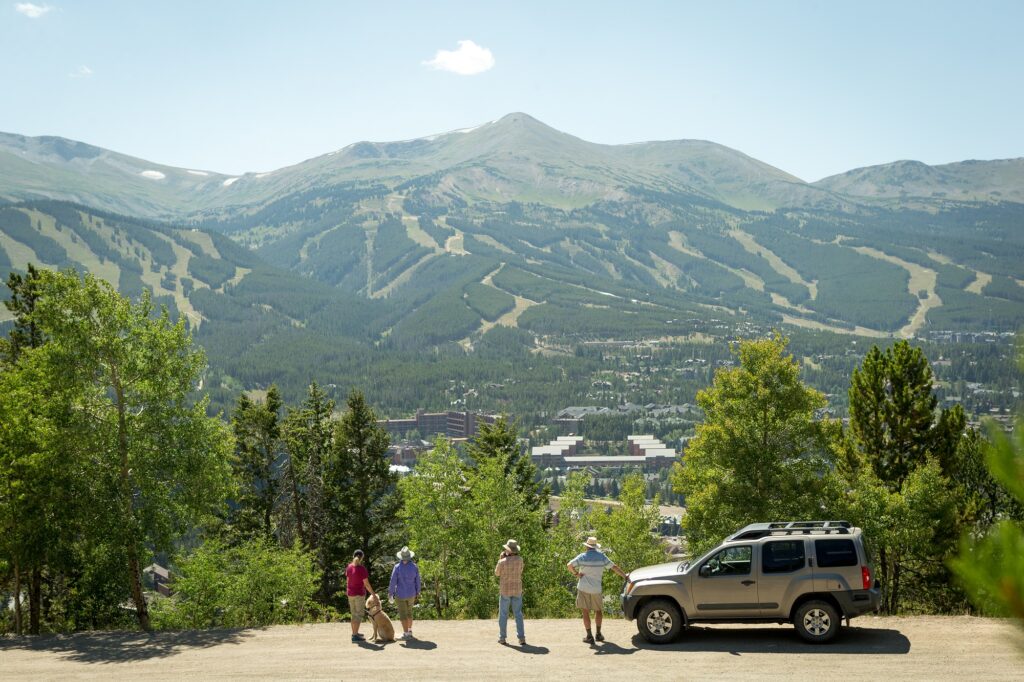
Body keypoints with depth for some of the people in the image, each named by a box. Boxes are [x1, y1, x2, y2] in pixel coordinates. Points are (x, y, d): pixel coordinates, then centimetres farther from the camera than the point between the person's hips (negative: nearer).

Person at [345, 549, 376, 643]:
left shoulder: (349, 567, 0)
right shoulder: (362, 569, -19)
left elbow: (347, 580, 9)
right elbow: (366, 584, -16)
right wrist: (373, 593, -6)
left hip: (350, 593, 7)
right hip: (359, 594, -7)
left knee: (354, 614, 19)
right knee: (359, 614, 1)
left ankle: (354, 633, 28)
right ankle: (355, 636, -1)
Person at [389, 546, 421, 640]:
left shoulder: (397, 567, -17)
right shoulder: (414, 567, -7)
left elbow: (393, 581, -13)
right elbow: (417, 581, 1)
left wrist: (390, 592, 1)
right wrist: (417, 592, 14)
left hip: (400, 594, -4)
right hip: (411, 593, 4)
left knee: (403, 614, 5)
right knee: (409, 611, 22)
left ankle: (406, 634, 4)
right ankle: (410, 631, 29)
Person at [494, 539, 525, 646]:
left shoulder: (502, 562, -16)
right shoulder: (519, 559, -8)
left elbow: (497, 573, 2)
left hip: (505, 591, -2)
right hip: (517, 591, 2)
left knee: (503, 614, 10)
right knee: (518, 614, 8)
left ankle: (502, 638, 13)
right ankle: (521, 638, 1)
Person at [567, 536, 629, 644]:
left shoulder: (583, 557, -6)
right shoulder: (601, 556, 0)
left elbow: (569, 565, -17)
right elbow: (614, 567, 4)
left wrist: (576, 573, -4)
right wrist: (625, 576, 14)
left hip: (584, 588, -2)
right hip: (596, 589, 2)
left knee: (586, 612, 3)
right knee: (598, 611, 19)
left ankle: (589, 636, 1)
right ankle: (598, 634, 19)